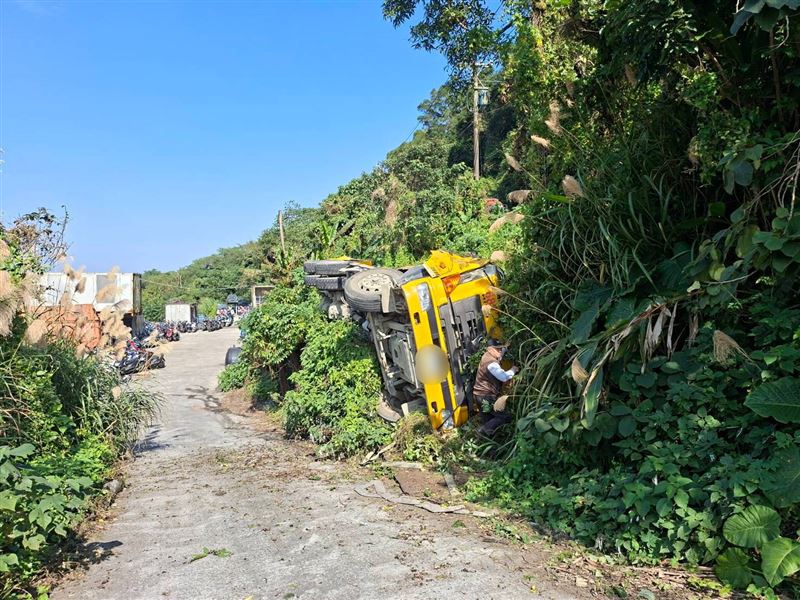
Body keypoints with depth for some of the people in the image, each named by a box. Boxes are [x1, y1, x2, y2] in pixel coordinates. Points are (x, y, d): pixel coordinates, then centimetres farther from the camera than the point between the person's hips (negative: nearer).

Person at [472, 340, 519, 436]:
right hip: (485, 397, -10)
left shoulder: (488, 356, 10)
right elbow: (504, 377, -24)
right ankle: (485, 430, -7)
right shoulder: (491, 362, -21)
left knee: (489, 421, 15)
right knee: (506, 417, -6)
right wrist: (513, 370, -7)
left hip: (482, 395, 10)